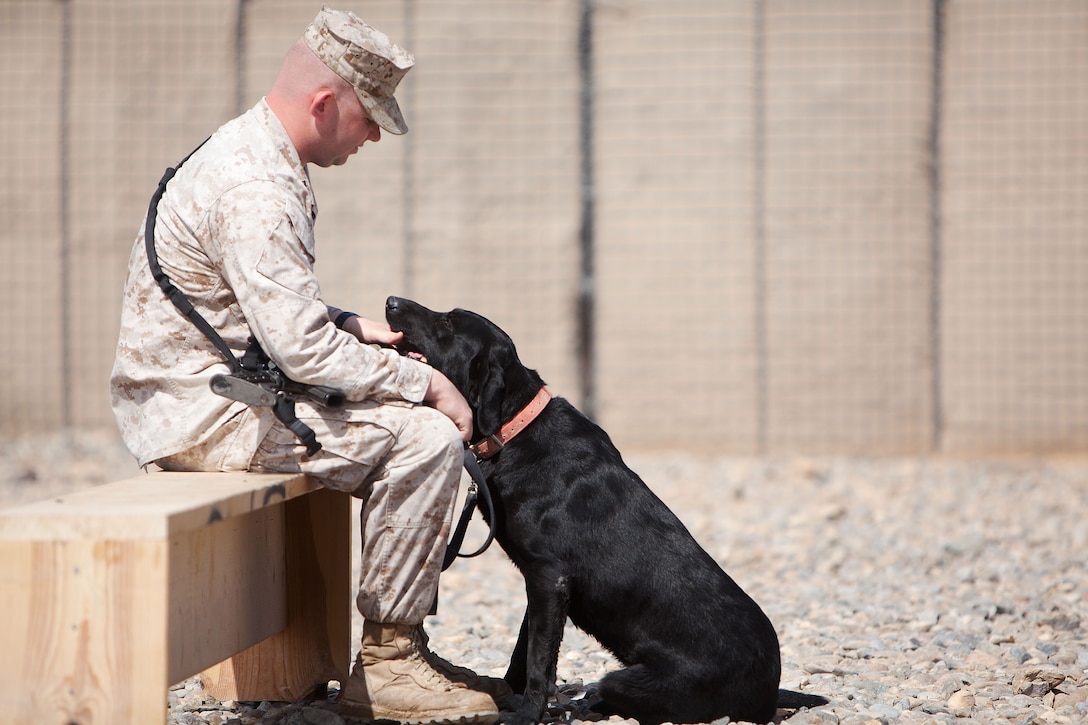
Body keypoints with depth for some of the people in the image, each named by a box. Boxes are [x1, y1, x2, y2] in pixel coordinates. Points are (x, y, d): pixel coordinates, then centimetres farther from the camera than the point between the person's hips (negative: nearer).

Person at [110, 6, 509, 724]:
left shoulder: (254, 154, 13)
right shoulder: (254, 191, -23)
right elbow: (303, 349, -26)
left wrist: (352, 327, 7)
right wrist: (423, 380, -15)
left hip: (230, 389, 11)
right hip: (203, 411, -11)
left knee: (427, 425, 11)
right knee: (426, 436, -18)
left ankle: (402, 646, 13)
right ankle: (384, 666, -10)